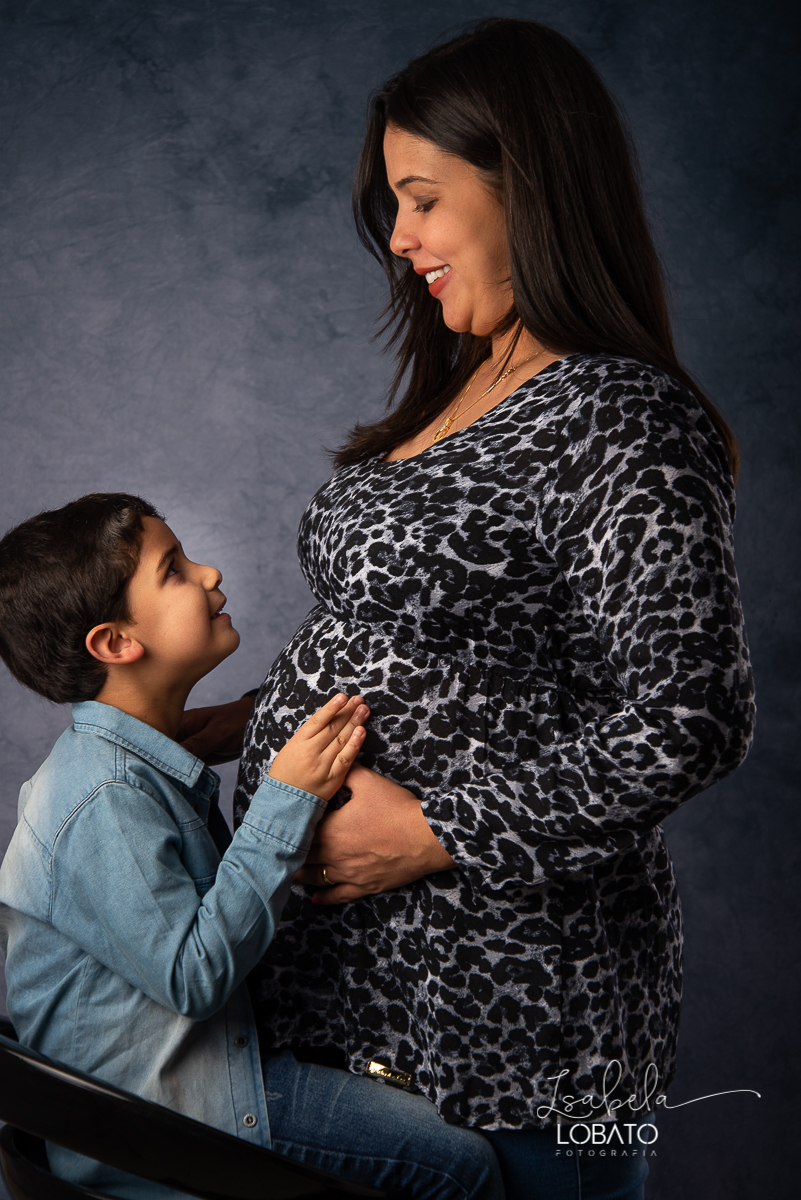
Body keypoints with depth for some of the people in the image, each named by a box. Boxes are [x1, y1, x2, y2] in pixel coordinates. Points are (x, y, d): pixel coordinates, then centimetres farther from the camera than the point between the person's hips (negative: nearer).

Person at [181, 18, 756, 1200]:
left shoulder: (621, 424, -19)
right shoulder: (464, 391, 10)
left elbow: (687, 723, -24)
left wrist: (433, 831, -20)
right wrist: (257, 719, 9)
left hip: (497, 981, -8)